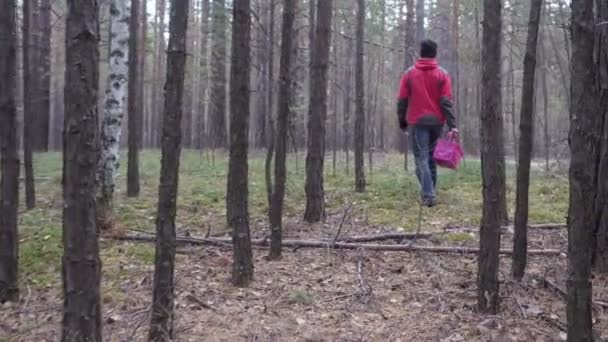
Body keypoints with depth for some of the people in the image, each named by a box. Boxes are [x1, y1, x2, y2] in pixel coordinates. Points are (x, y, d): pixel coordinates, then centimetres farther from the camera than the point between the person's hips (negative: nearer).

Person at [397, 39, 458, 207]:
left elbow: (402, 101, -1)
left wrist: (402, 122, 10)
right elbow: (447, 102, -7)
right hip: (436, 122, 2)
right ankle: (430, 190, 25)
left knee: (421, 159, -2)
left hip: (417, 122, -2)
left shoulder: (409, 74, 0)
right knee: (431, 157, 18)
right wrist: (452, 125, -11)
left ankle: (428, 195, -13)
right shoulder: (442, 74, 0)